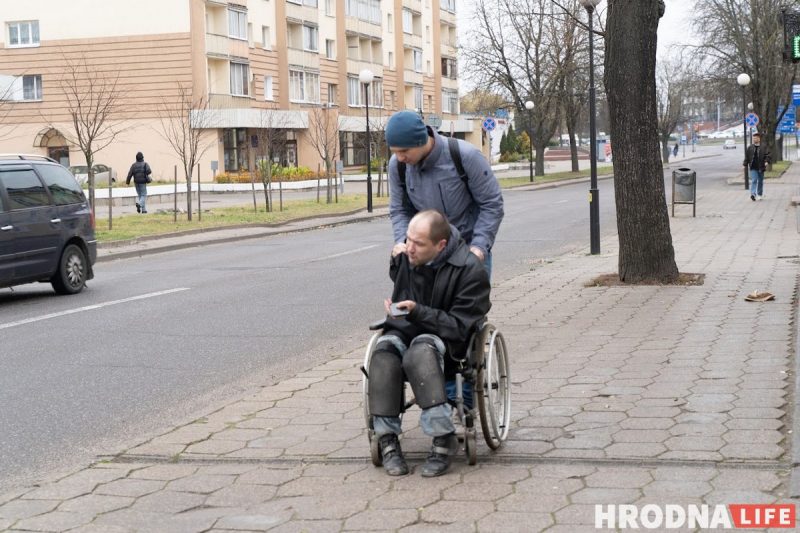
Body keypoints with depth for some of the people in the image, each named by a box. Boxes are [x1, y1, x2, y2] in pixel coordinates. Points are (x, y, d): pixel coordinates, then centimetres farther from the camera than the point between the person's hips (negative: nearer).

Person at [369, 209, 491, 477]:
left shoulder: (470, 270, -16)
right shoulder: (405, 256, 1)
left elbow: (459, 327, -18)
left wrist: (418, 312, -27)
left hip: (447, 339, -4)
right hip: (405, 330, 5)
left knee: (420, 352, -39)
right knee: (384, 353, -31)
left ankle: (443, 438, -33)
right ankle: (387, 440, -28)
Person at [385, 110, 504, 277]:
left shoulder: (465, 156, -21)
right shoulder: (397, 165, -10)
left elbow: (491, 204, -13)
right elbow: (399, 210, 2)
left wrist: (479, 246, -21)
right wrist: (402, 241, -17)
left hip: (469, 247, -3)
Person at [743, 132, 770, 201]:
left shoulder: (763, 147, 1)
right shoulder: (750, 148, 5)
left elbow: (767, 155, -2)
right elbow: (746, 157, 9)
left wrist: (766, 161, -18)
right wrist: (745, 164, 6)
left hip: (760, 167, 1)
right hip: (753, 167, -1)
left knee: (760, 181, 11)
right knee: (754, 180, -12)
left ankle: (760, 194, 25)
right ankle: (753, 194, -21)